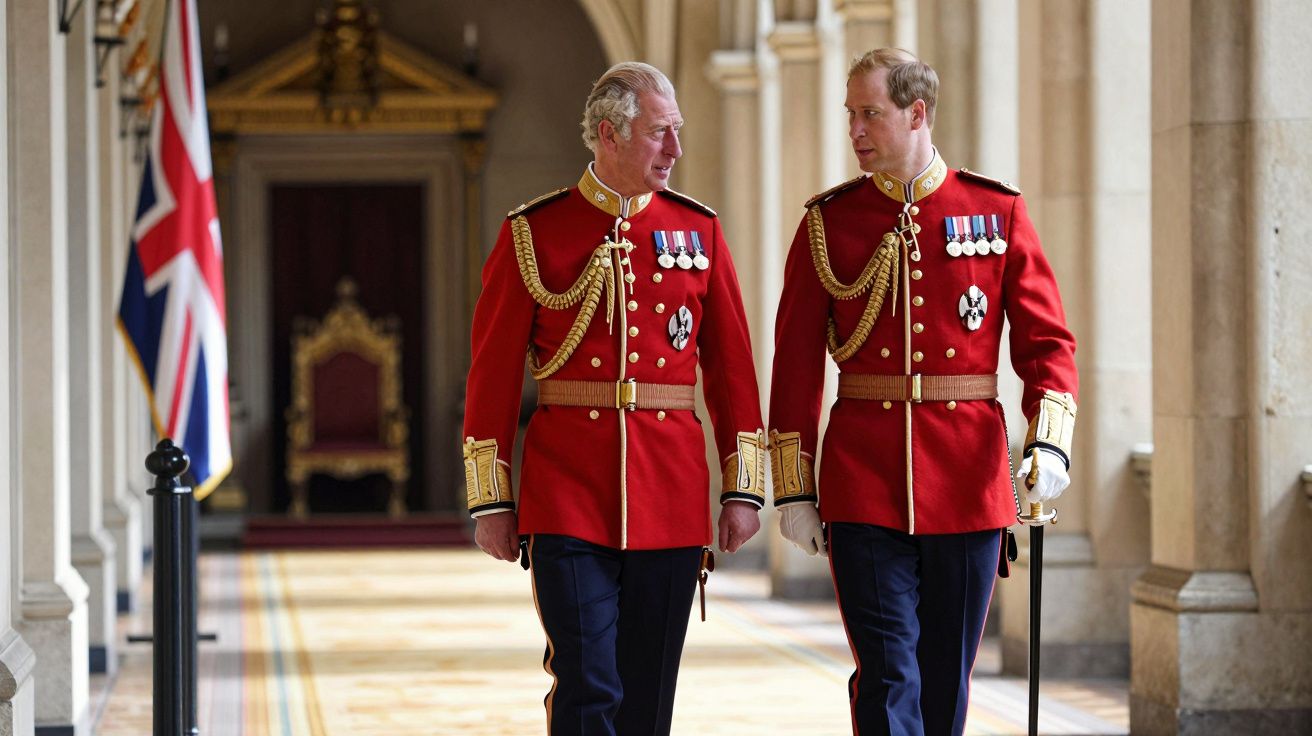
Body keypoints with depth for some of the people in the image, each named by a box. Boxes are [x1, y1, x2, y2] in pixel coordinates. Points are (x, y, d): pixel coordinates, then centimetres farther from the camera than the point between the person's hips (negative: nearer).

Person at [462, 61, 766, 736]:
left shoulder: (698, 229, 8)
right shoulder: (533, 232, 0)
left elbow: (732, 368, 10)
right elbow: (492, 372, 2)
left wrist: (743, 488, 6)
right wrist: (491, 501, -1)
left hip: (671, 499, 3)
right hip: (567, 505, -3)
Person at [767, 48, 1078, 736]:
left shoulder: (998, 211, 3)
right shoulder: (828, 220, 3)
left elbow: (1047, 341, 2)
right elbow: (795, 361, 5)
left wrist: (1049, 443, -15)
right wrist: (793, 490, 2)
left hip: (969, 483, 1)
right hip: (863, 490, -1)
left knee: (946, 679, 9)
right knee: (888, 675, -8)